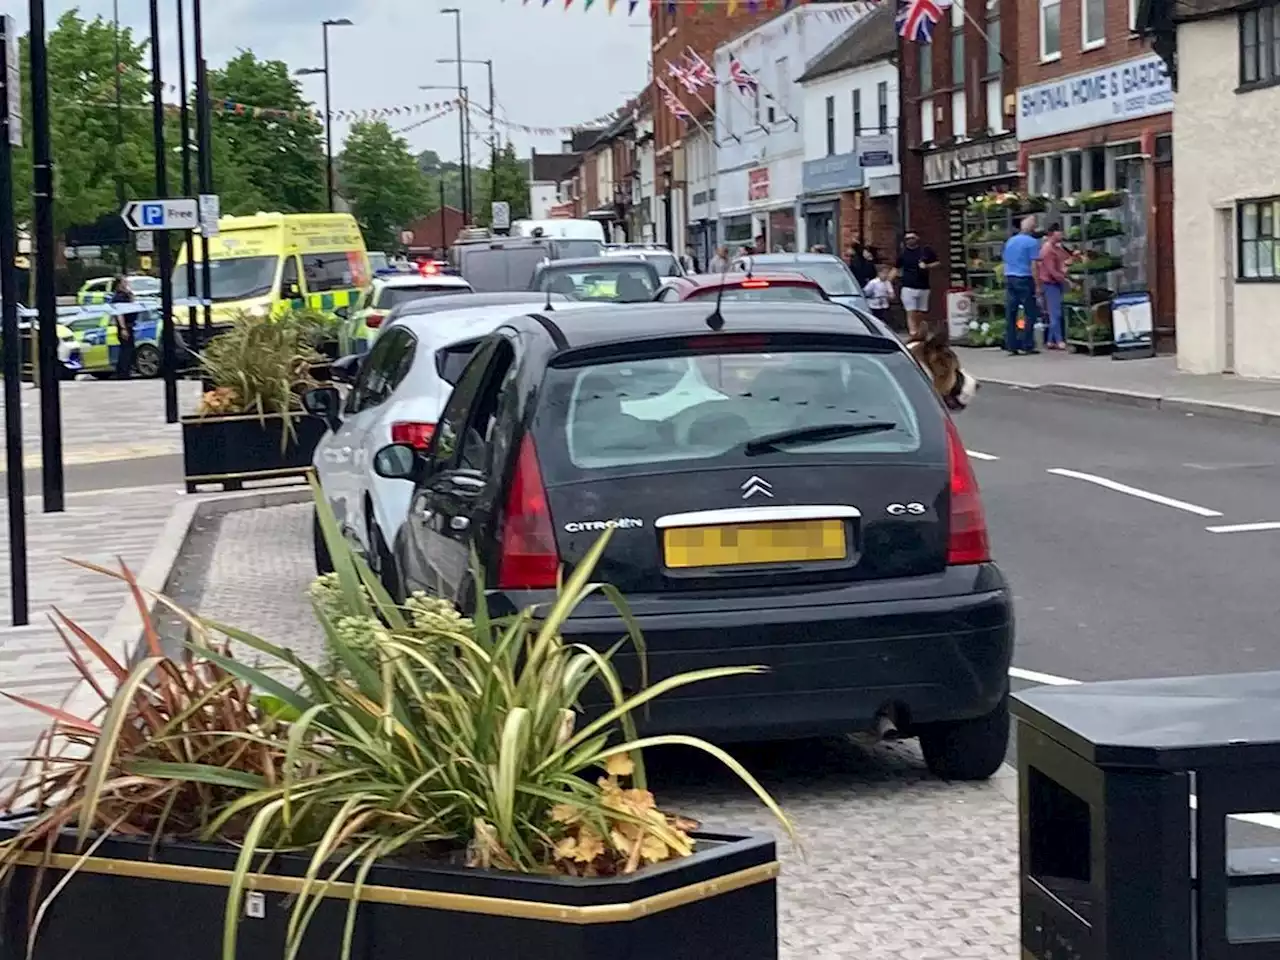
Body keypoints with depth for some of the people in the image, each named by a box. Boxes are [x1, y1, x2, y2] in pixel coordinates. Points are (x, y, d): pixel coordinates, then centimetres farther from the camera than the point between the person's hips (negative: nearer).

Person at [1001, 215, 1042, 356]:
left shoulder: (1010, 241, 13)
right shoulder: (1032, 242, -6)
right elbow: (1034, 265, -12)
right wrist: (1037, 285, -11)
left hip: (1009, 279, 6)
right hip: (1025, 280, -6)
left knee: (1010, 315, 5)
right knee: (1030, 314, 0)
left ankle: (1011, 346, 5)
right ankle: (1027, 346, -3)